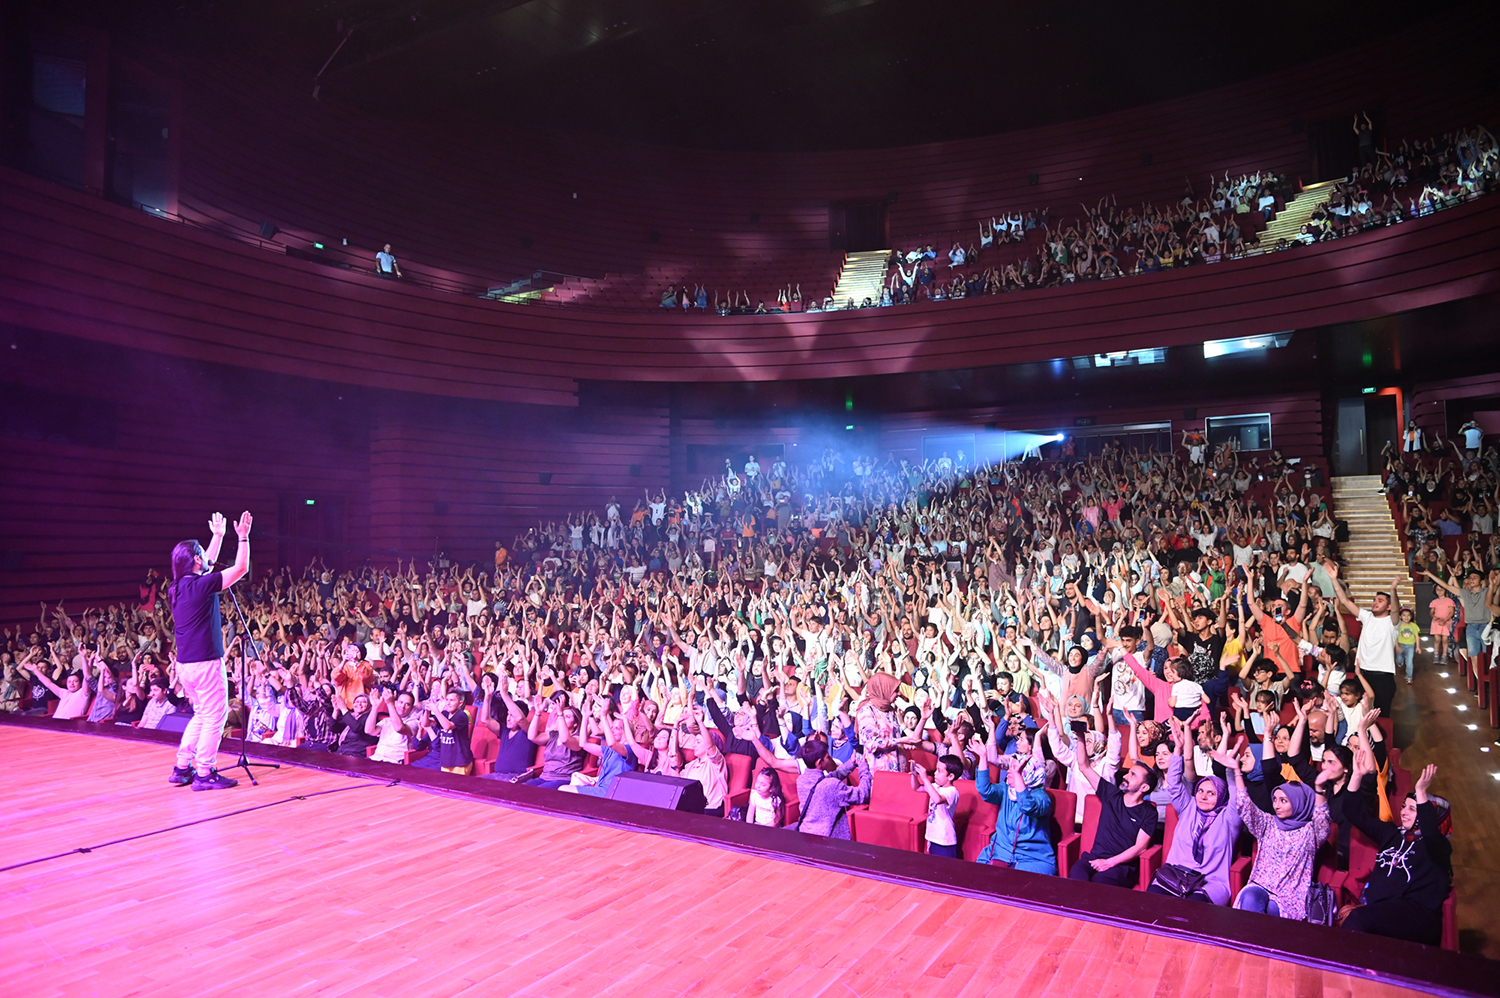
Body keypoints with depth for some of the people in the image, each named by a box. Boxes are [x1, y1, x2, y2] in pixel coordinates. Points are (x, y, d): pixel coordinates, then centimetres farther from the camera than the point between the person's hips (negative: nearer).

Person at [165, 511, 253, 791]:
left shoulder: (177, 587, 10)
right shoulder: (200, 585, -15)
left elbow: (208, 563, 26)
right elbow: (241, 568, -12)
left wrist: (218, 535, 33)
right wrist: (243, 537, -6)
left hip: (185, 663, 9)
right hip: (205, 662, -9)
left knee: (202, 715, 20)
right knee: (215, 716, -1)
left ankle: (182, 768, 22)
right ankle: (204, 773, 2)